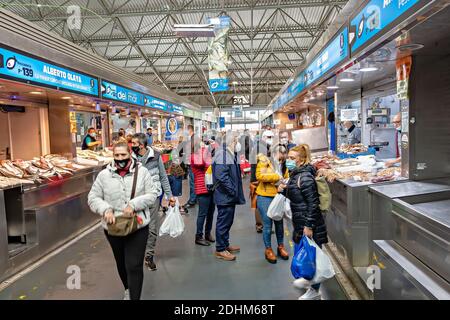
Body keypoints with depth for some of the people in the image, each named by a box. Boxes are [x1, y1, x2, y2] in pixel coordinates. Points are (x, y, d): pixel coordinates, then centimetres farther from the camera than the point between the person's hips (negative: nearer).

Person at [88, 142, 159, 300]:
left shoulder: (142, 171, -4)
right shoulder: (104, 175, -1)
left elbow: (152, 194, -5)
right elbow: (93, 198, 2)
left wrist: (133, 204, -18)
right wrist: (106, 209, -16)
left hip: (138, 227, -3)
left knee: (134, 266, -7)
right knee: (121, 263, 22)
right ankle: (128, 289, 49)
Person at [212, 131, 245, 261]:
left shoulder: (230, 155, 14)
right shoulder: (222, 155, -19)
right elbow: (221, 176, -27)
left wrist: (235, 192, 13)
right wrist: (233, 191, -20)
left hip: (230, 196, 10)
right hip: (225, 196, -10)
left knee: (228, 221, 19)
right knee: (223, 222, -1)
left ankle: (225, 244, 32)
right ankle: (220, 249, 10)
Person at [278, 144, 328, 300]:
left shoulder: (305, 177, -21)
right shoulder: (295, 175, 8)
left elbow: (313, 203, -23)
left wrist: (309, 226, -23)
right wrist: (284, 190, 1)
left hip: (310, 224, -9)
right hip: (300, 222, 9)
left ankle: (315, 291, 17)